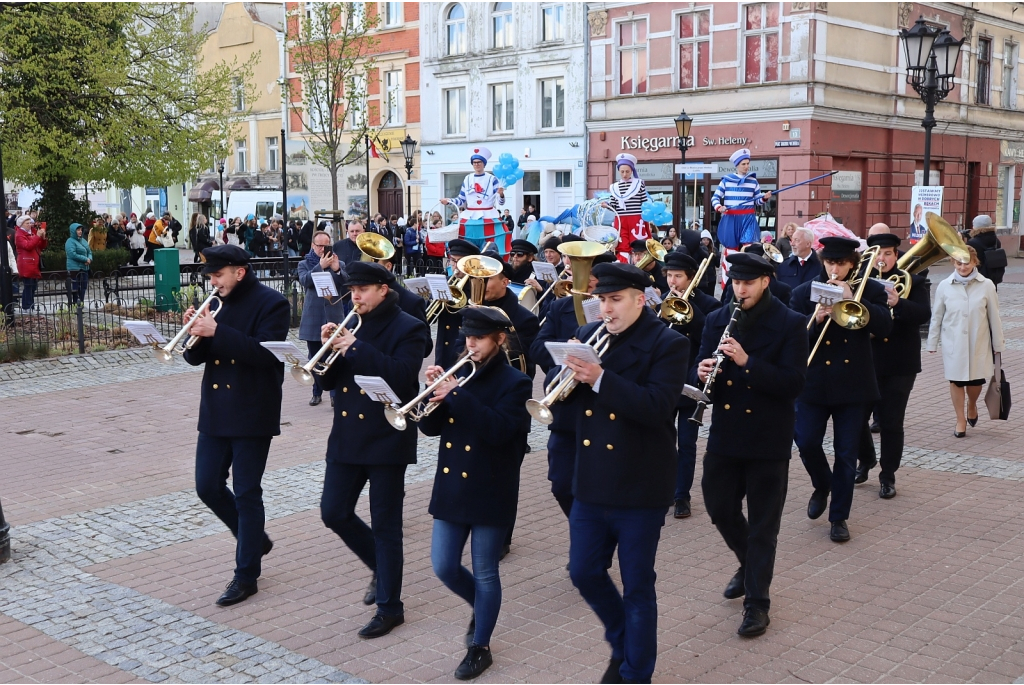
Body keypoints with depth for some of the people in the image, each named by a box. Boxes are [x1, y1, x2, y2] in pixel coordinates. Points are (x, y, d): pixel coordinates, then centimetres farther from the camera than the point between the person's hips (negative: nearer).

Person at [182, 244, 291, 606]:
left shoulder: (271, 304, -10)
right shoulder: (218, 304, 10)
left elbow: (264, 352, -23)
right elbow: (197, 356, 10)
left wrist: (217, 332, -27)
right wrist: (195, 332, -11)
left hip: (252, 413, -7)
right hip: (216, 411, 7)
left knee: (246, 493, 0)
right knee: (208, 486, 9)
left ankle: (246, 574, 11)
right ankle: (254, 539, 31)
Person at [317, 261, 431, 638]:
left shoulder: (408, 328, -8)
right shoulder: (351, 326, 11)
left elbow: (402, 376, -23)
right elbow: (329, 380, 9)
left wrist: (357, 348, -25)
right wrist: (329, 348, -9)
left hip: (387, 437, -7)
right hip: (347, 435, 7)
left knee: (385, 526, 0)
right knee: (334, 513, 9)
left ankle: (390, 607, 13)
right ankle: (381, 567, 32)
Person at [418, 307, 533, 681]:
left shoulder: (514, 382, -8)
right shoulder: (459, 374, 7)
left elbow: (500, 429, -24)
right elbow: (431, 427, 5)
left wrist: (457, 395, -27)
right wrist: (435, 395, -14)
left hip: (490, 491, -5)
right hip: (451, 486, 5)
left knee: (485, 573, 5)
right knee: (444, 567, 7)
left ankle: (480, 647, 20)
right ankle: (480, 607, 36)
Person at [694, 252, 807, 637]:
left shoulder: (789, 324, -9)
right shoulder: (717, 320, 5)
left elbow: (794, 383, -16)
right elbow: (699, 371, 6)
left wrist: (747, 361, -27)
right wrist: (701, 374, -19)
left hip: (768, 438, -4)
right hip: (725, 434, 4)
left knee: (763, 523, 4)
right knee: (719, 507, 12)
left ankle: (757, 603, 15)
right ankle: (749, 563, 41)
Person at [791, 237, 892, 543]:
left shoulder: (870, 290, 1)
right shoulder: (804, 292, 1)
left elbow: (884, 326, -14)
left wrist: (853, 299, -23)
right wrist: (815, 319, -24)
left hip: (853, 385, 0)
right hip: (813, 383, 1)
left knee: (846, 454, 4)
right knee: (807, 443, -3)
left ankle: (839, 516, 17)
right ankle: (822, 487, 29)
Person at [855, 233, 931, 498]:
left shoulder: (914, 282, 0)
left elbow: (924, 314, -15)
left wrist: (898, 303, -33)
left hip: (899, 364, -2)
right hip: (865, 361, 2)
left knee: (891, 422, 0)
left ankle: (888, 476, 14)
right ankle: (866, 459, 33)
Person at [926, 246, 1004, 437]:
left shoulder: (986, 286, -7)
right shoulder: (945, 286, -5)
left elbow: (994, 317, 0)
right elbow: (936, 317, 3)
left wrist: (998, 344, 5)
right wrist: (932, 343, 5)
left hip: (979, 343, 0)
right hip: (953, 343, 0)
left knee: (976, 380, 6)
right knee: (956, 381, 5)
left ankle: (972, 405, 39)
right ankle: (961, 421, 19)